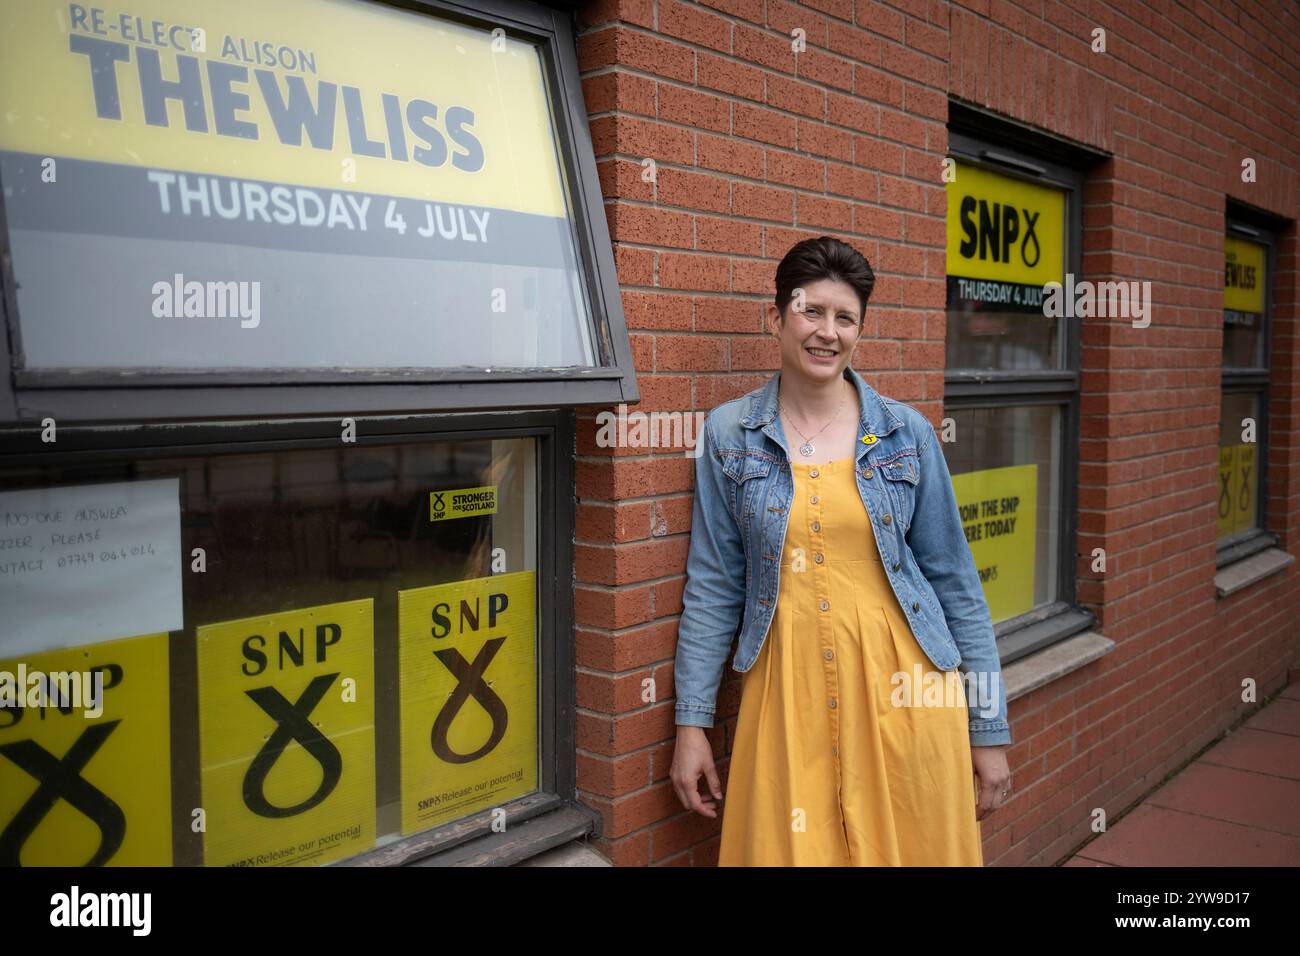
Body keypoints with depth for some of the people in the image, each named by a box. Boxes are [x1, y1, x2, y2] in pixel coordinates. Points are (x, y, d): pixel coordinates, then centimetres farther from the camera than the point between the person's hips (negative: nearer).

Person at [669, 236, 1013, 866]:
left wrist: (989, 731, 3)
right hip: (789, 689, 0)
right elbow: (713, 586, 2)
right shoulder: (729, 433, 1)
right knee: (790, 849, 7)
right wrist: (691, 724, 0)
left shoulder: (907, 433, 1)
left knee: (915, 849, 9)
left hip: (904, 691, 1)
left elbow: (955, 582, 4)